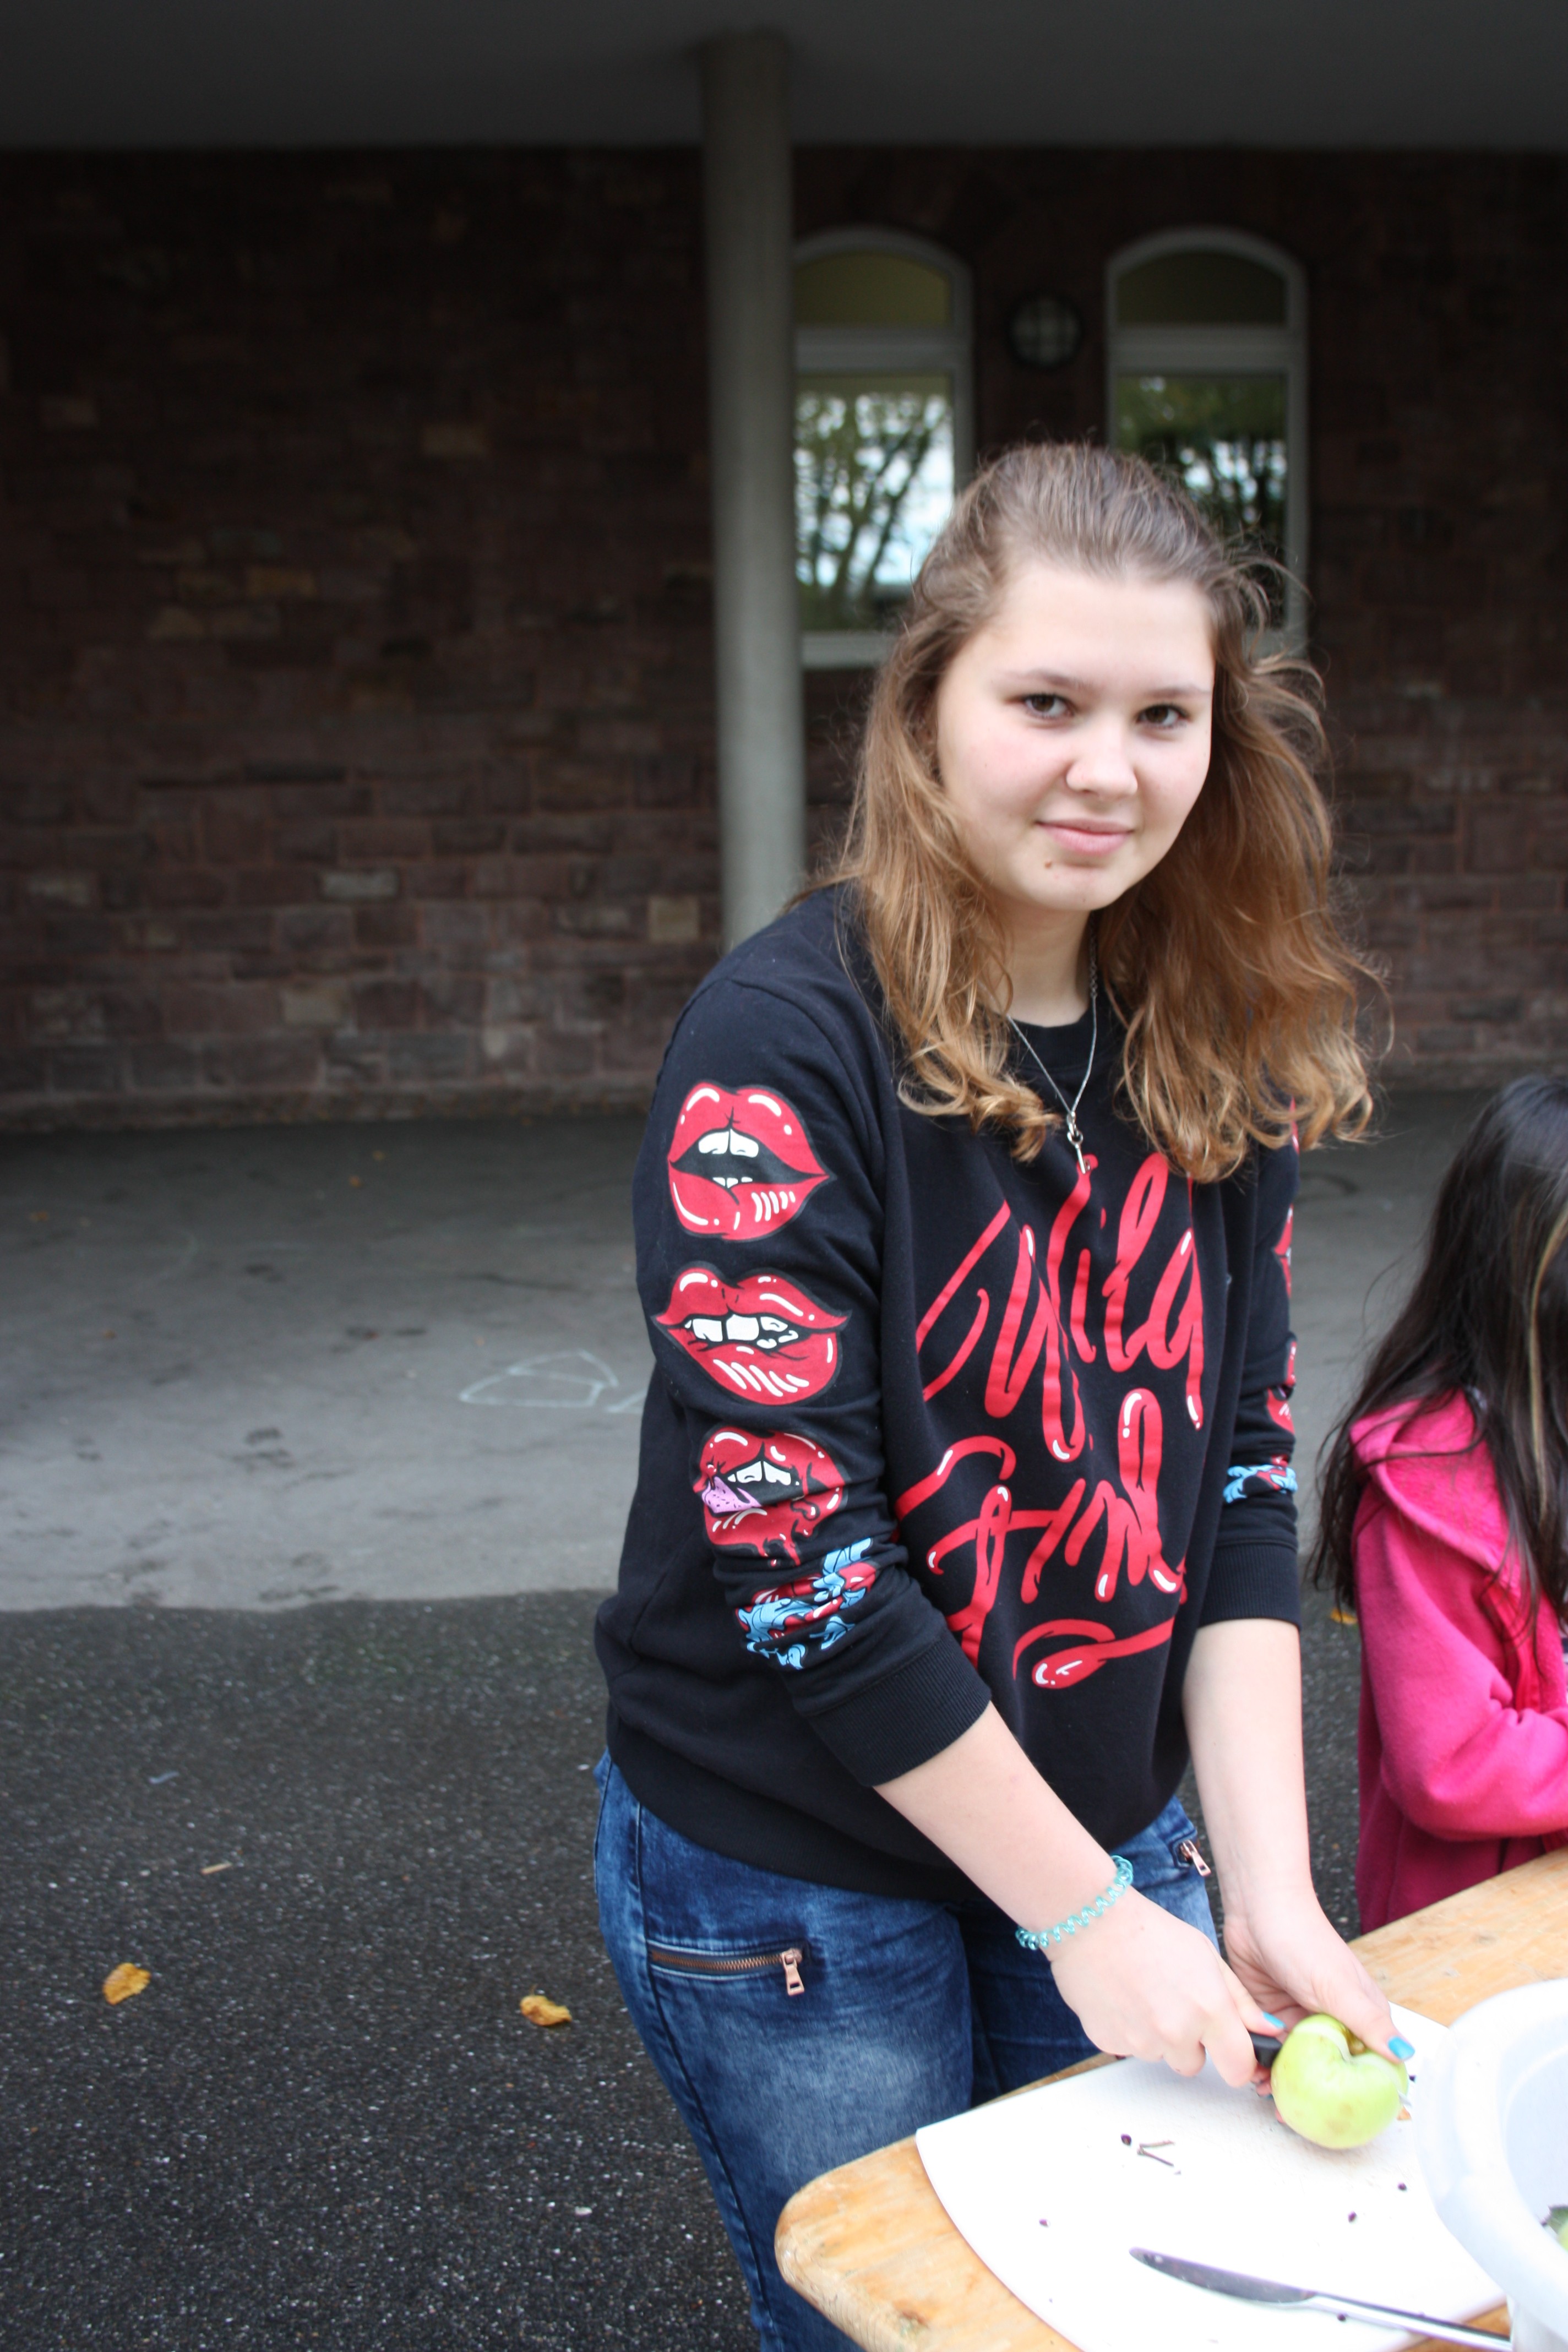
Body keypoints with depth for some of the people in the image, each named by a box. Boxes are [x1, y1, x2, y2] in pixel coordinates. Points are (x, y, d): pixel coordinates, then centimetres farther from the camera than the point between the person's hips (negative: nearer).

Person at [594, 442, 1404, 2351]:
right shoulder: (785, 1045, -21)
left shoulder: (1214, 1054, -3)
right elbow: (790, 1547, -23)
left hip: (1111, 1837, 6)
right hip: (792, 1878, -5)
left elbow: (1238, 1478, -2)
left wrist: (1268, 1888, -9)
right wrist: (1088, 1920, -17)